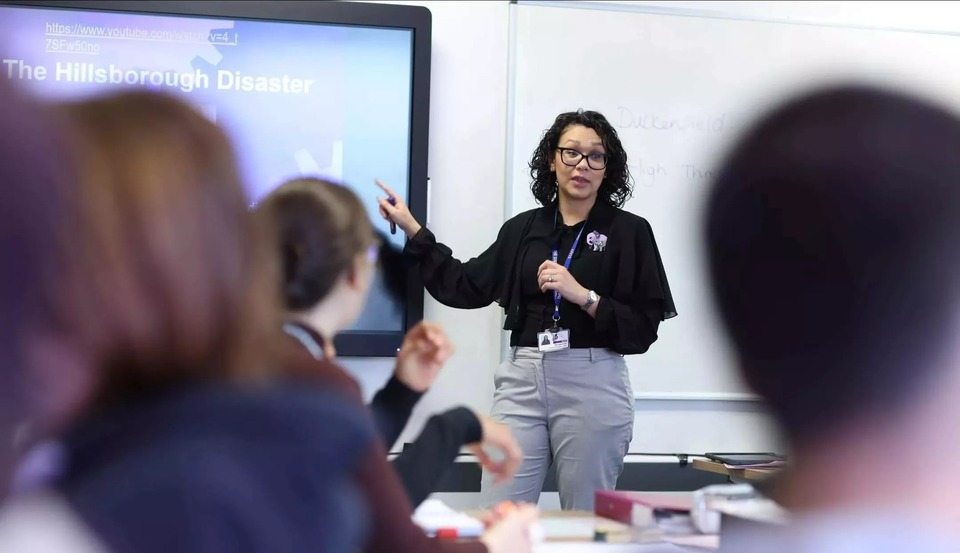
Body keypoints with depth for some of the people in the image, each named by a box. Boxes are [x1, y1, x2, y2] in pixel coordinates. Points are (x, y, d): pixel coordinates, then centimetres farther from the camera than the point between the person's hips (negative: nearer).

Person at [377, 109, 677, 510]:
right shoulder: (524, 228, 11)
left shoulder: (629, 232, 0)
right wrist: (411, 228, 13)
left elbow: (643, 328, -5)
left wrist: (582, 296, -17)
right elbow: (467, 287, 14)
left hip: (592, 388, -3)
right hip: (523, 380, 3)